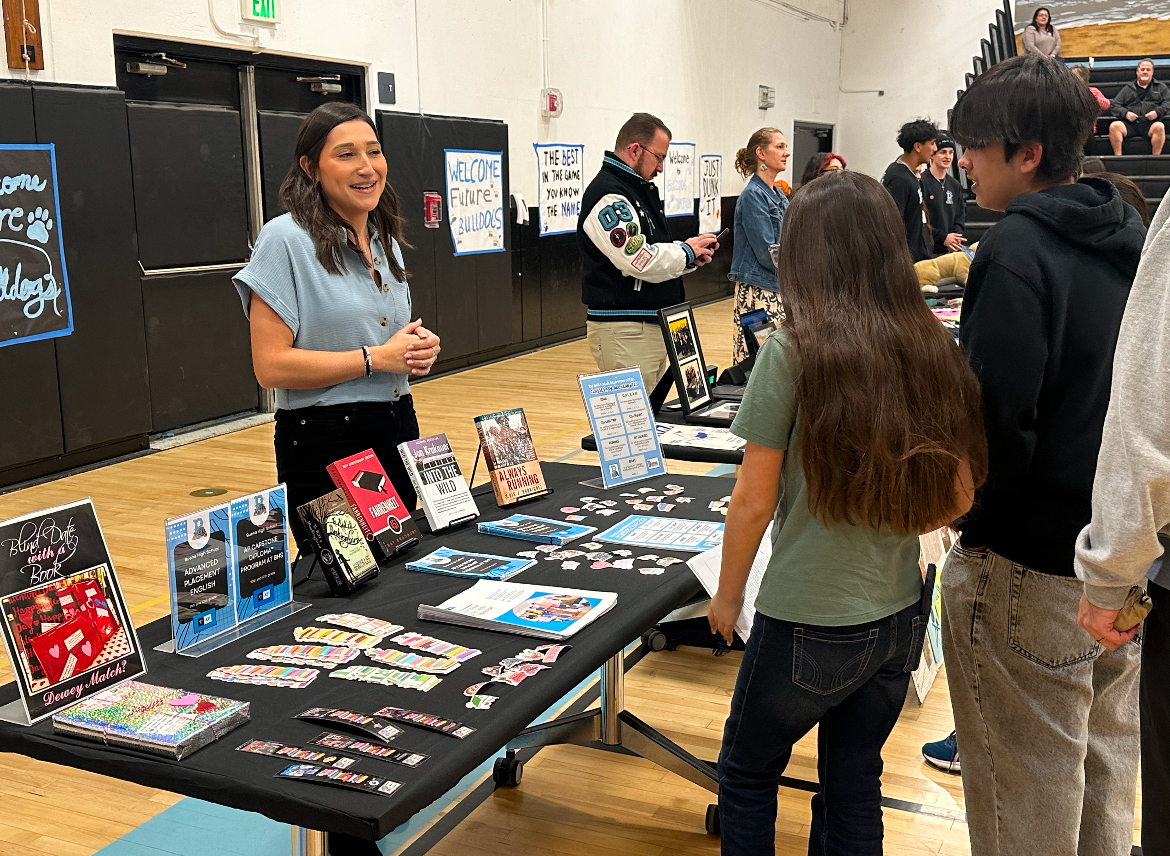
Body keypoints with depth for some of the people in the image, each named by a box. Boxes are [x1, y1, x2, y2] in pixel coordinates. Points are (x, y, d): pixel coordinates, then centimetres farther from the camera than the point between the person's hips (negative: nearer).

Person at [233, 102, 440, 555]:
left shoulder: (386, 240, 10)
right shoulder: (286, 238, -13)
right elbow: (271, 366, -19)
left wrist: (419, 348, 0)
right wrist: (376, 357, -18)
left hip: (398, 431, 8)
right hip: (326, 444, -7)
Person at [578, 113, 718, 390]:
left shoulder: (641, 190, 18)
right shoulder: (607, 195, -14)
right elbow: (639, 261, -23)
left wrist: (690, 255, 5)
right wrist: (686, 252, -7)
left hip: (653, 323, 10)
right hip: (623, 329, -10)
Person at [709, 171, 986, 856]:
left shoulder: (792, 354, -18)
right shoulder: (935, 351, -3)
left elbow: (754, 501, -13)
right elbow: (959, 496, 3)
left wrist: (728, 595, 1)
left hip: (810, 622, -5)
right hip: (901, 614, 5)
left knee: (747, 775, 19)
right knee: (854, 785, 21)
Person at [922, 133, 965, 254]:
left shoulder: (955, 185, 16)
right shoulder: (921, 182, -7)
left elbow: (960, 217, 18)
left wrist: (956, 238, -2)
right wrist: (943, 237, -15)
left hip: (950, 249, 6)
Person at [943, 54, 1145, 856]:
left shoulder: (1018, 252, -20)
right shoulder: (1130, 235, 6)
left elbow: (998, 425, -23)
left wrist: (968, 511, -6)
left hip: (1032, 564, -8)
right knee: (1105, 767, 23)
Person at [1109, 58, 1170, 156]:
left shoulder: (1160, 87, 25)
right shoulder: (1128, 88, 25)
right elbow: (1114, 106, 16)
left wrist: (1157, 112, -8)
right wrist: (1125, 113, -4)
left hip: (1150, 124, -1)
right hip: (1129, 124, 1)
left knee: (1159, 127, -35)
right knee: (1114, 126, -29)